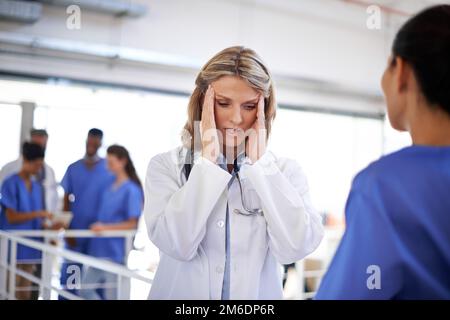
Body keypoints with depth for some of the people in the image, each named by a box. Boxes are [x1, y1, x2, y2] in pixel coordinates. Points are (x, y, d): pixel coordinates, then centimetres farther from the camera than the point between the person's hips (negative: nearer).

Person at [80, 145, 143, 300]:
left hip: (116, 253, -8)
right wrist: (97, 226, 6)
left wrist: (106, 228, -20)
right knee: (85, 289, 13)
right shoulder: (110, 187, 10)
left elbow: (133, 224, -14)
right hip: (99, 250, 8)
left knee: (112, 295, 1)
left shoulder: (131, 190, -12)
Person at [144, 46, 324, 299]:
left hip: (257, 294, 0)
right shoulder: (166, 166, -2)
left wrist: (260, 162, -12)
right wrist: (207, 158, -13)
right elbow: (177, 245, -16)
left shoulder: (285, 171, 0)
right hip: (182, 293, 0)